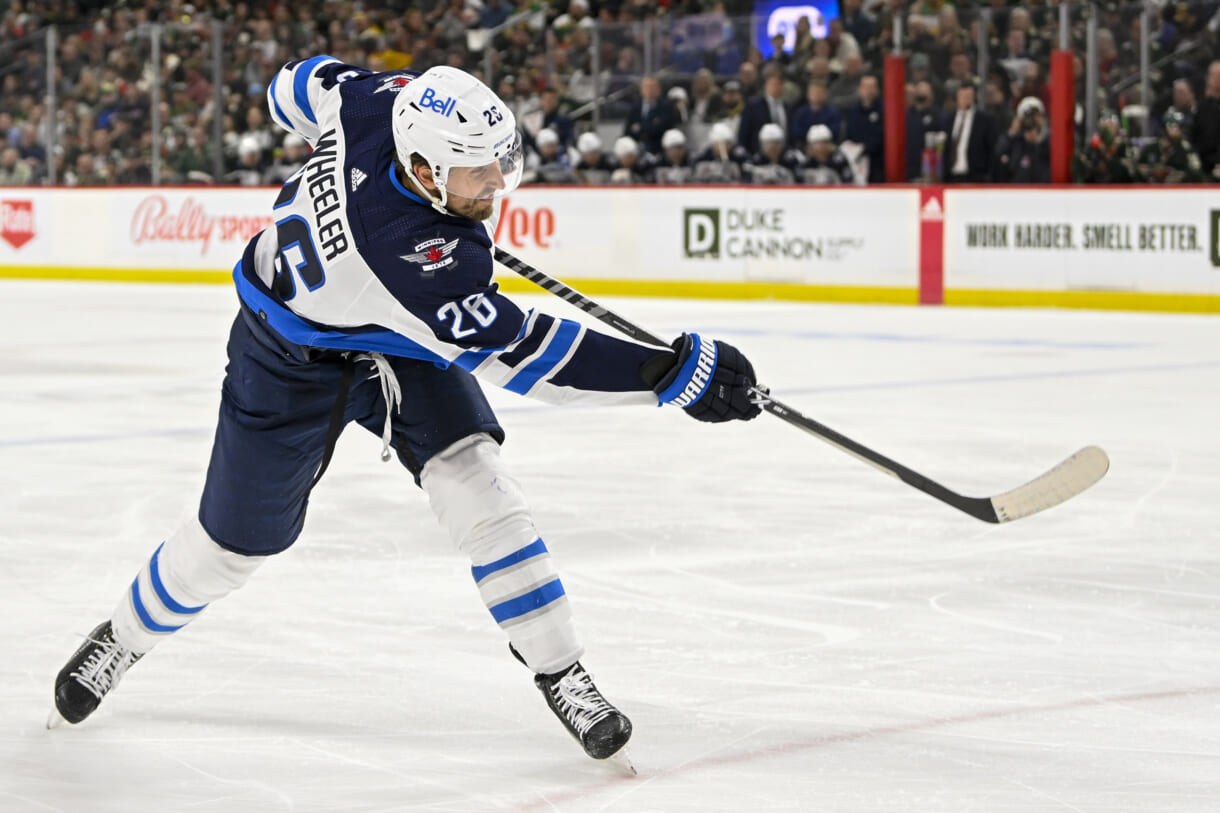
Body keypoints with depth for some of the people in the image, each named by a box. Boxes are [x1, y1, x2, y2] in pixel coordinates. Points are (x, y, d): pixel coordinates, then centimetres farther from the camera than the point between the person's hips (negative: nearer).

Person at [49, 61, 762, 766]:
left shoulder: (384, 101, -27)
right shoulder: (411, 256, -44)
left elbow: (301, 86, -5)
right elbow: (519, 353, -41)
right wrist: (678, 372, -42)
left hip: (397, 340, 6)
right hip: (295, 363, -6)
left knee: (474, 480, -12)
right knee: (232, 545, 10)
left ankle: (558, 668, -5)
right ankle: (122, 640, 39)